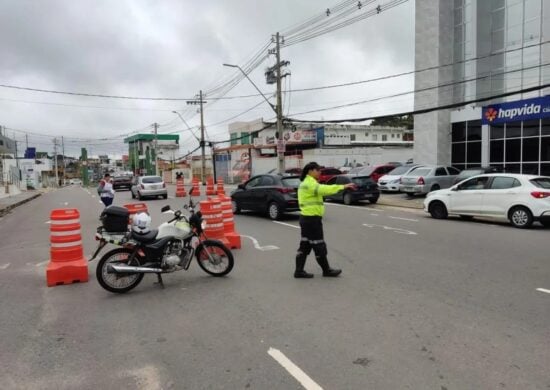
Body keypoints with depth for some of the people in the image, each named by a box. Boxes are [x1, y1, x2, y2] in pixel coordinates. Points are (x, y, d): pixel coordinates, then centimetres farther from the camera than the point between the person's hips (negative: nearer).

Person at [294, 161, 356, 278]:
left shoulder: (306, 183, 18)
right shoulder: (310, 183, -17)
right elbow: (325, 189, -32)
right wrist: (343, 186, -32)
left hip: (306, 218, 11)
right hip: (312, 219, -11)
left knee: (305, 245, 12)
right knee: (319, 246, 2)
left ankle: (299, 271, 15)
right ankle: (326, 270, 14)